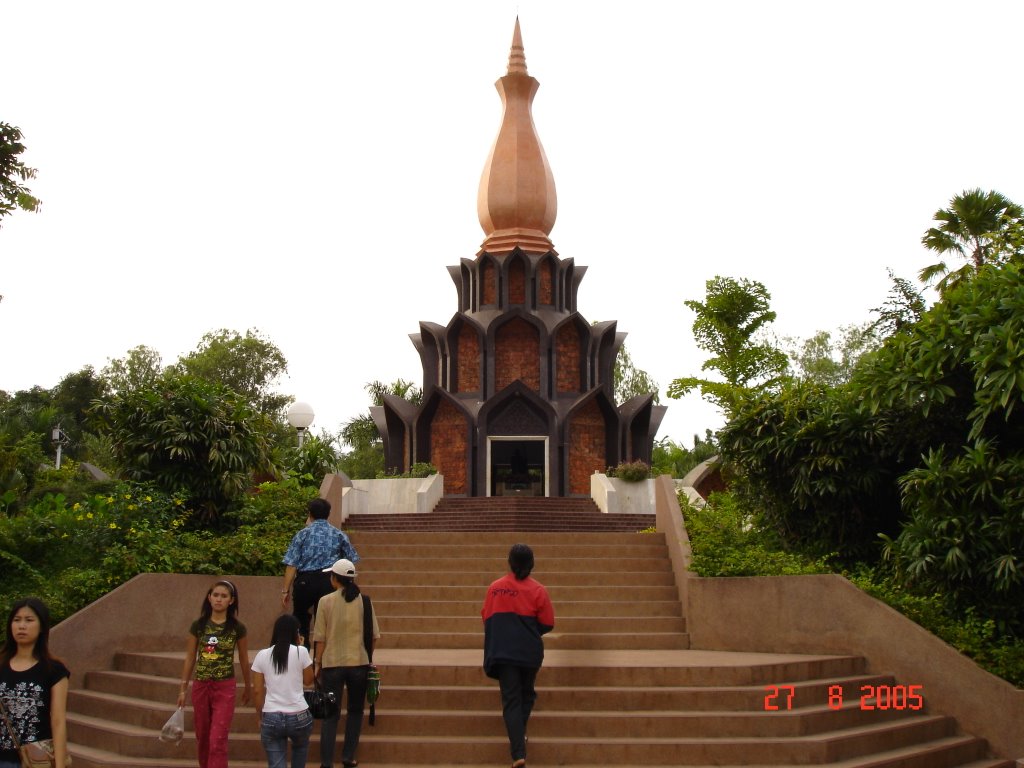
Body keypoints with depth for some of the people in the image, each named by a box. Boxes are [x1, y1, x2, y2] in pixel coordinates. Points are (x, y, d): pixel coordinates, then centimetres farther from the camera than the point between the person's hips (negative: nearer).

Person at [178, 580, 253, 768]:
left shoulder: (237, 628, -4)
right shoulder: (198, 625, -1)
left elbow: (244, 660, 6)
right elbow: (190, 659, 6)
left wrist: (248, 687, 14)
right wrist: (183, 689, 7)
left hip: (225, 688, -2)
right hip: (200, 686, 3)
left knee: (218, 740, -8)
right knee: (202, 737, 15)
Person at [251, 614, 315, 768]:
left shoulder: (262, 655, 2)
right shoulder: (300, 652, -4)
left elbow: (258, 691, 4)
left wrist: (260, 717, 16)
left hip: (271, 718, 1)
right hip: (298, 716, -1)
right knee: (300, 747, 31)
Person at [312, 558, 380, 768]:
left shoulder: (326, 602, -5)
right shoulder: (364, 601, -1)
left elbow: (320, 637, -4)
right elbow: (374, 636, 1)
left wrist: (317, 663, 7)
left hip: (332, 664, -1)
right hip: (359, 663, 1)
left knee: (331, 714, 8)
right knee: (355, 711, 17)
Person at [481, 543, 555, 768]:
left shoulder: (495, 588, -1)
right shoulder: (537, 589, -6)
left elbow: (486, 618, 5)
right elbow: (547, 623, -3)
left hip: (502, 652, 0)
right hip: (530, 652, 0)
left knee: (511, 700, 0)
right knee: (526, 694, 24)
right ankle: (518, 737, 24)